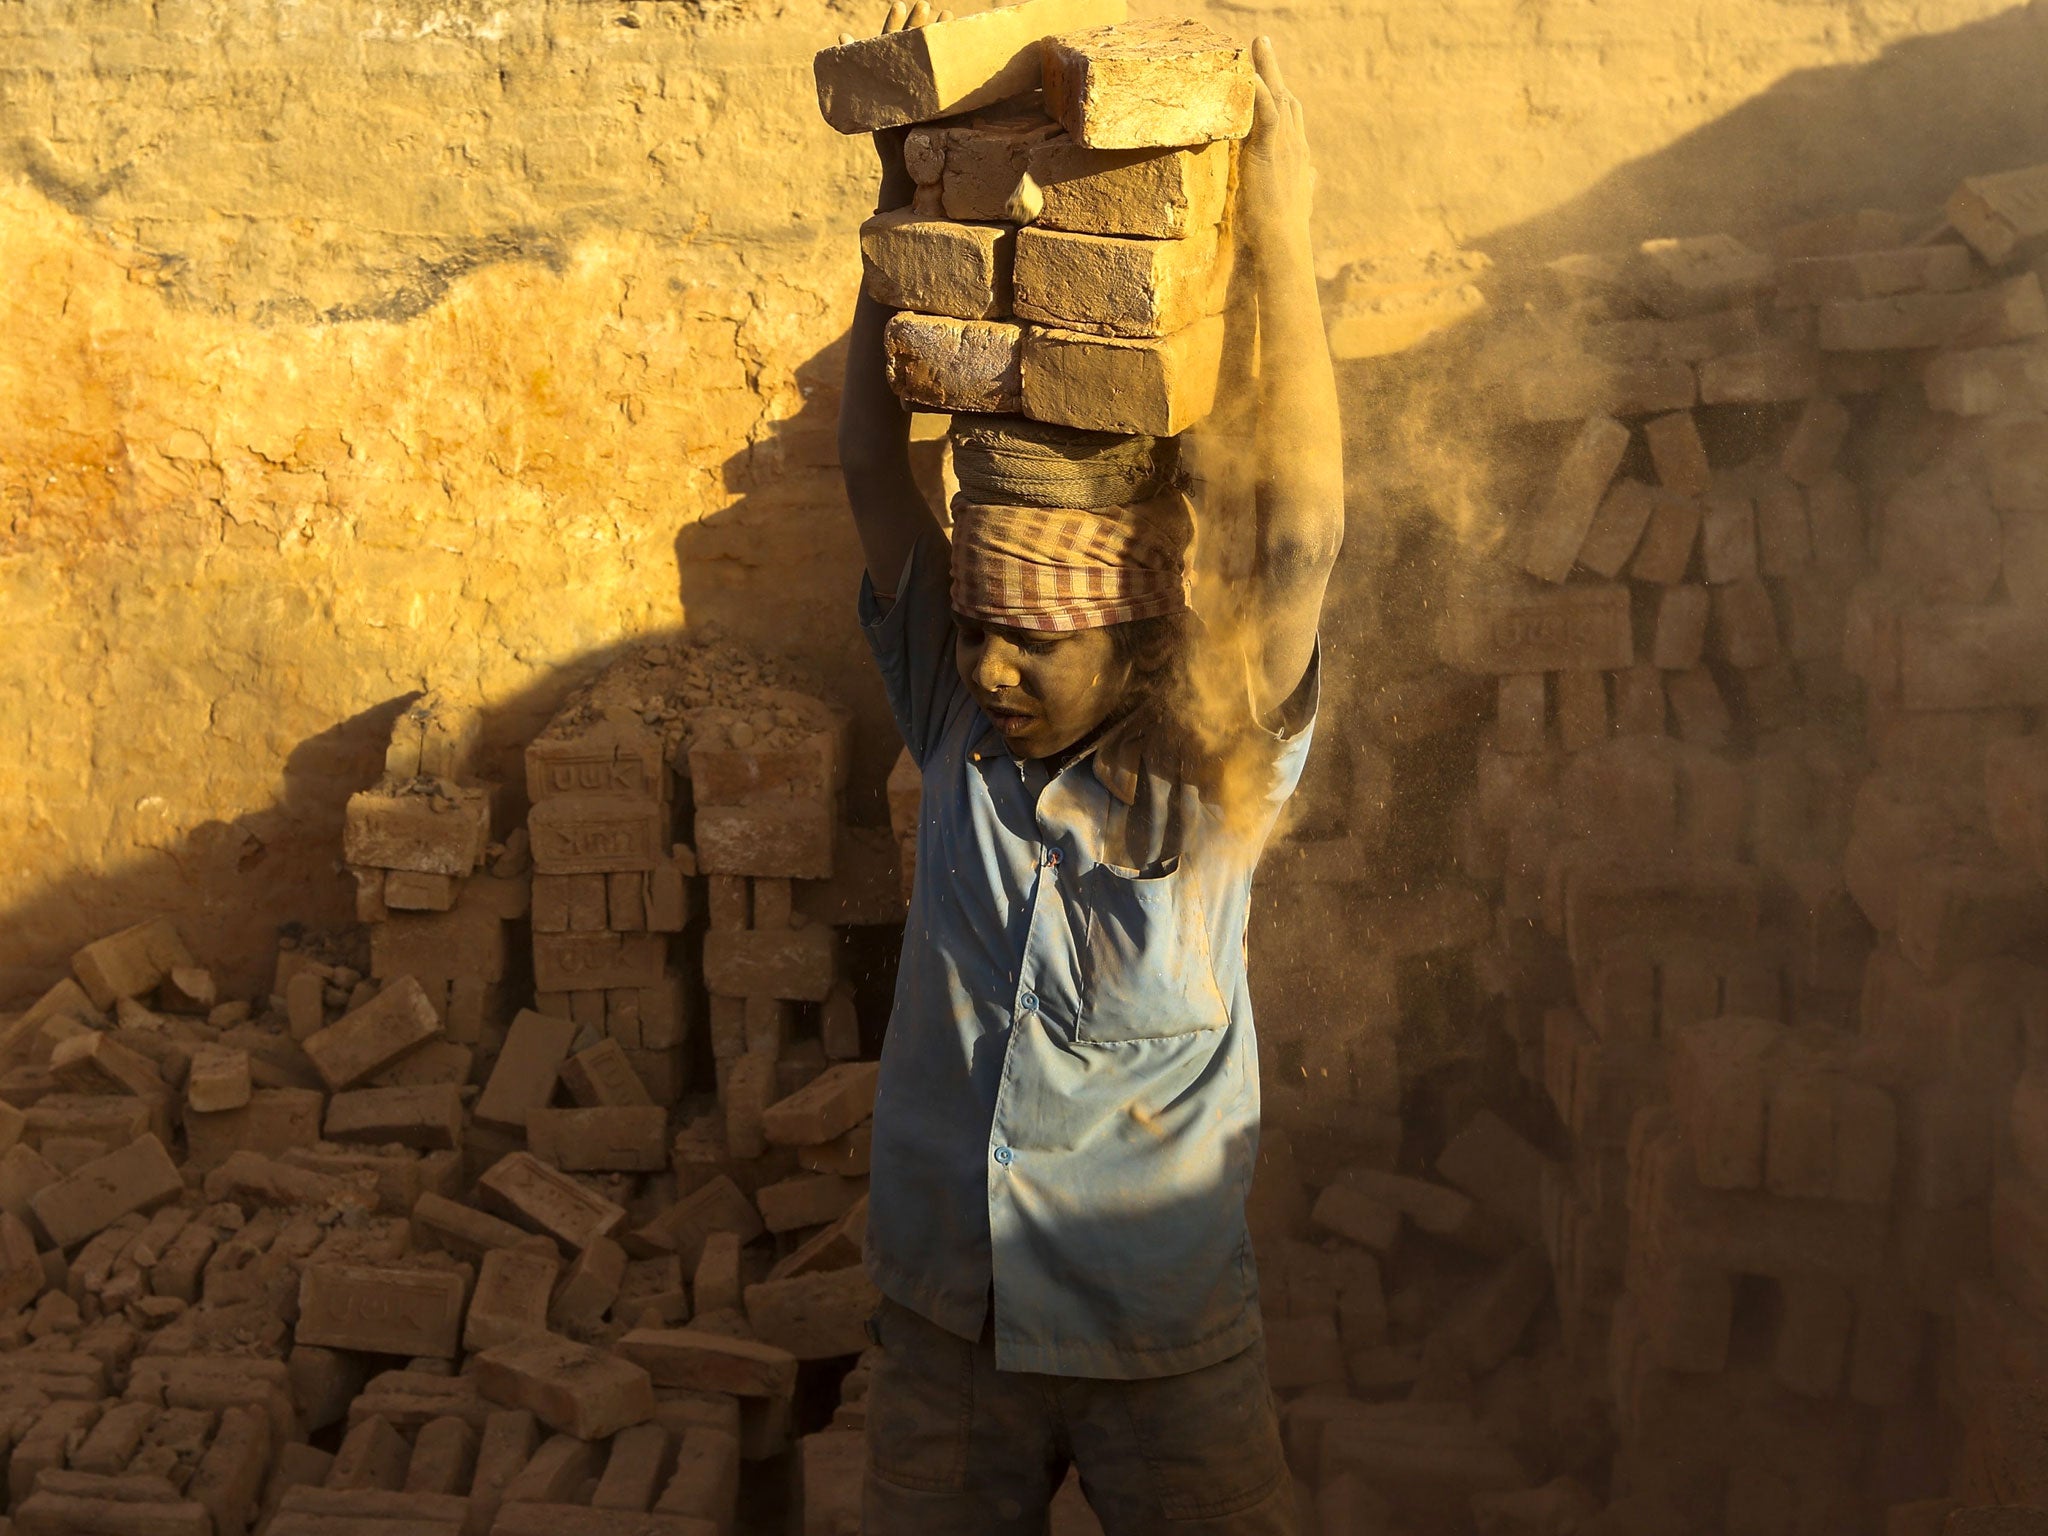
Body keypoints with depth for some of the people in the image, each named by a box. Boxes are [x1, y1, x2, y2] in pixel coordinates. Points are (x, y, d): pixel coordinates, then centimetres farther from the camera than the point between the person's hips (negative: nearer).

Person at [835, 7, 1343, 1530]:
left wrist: (1278, 241, -29)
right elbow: (879, 473, -9)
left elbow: (1299, 542, -25)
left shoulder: (1203, 775, -13)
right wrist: (911, 208, -15)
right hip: (943, 1318, 3)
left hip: (1167, 1339, -3)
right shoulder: (959, 732, -4)